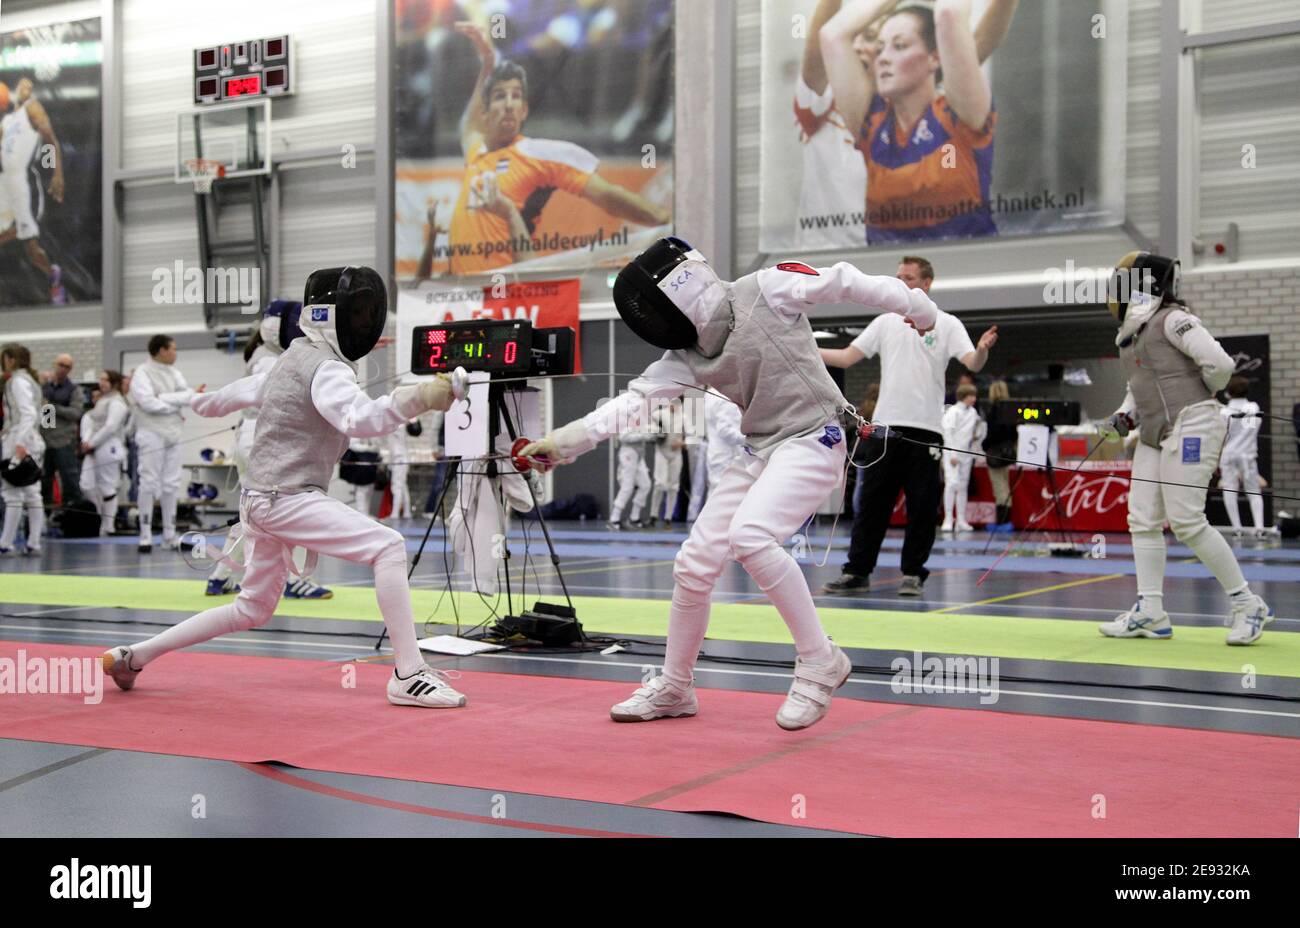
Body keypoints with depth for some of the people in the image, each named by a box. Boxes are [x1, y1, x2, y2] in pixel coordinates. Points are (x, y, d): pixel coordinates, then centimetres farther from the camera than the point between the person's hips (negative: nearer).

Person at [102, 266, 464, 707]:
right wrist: (418, 397, -49)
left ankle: (132, 656, 30)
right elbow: (359, 419, -37)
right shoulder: (325, 369, -16)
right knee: (388, 549, -20)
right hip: (286, 499, -10)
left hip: (264, 499, 10)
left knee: (252, 610, 22)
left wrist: (202, 402, 48)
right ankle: (408, 676, -22)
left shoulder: (296, 357, 12)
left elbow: (247, 390, 29)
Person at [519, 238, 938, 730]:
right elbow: (632, 404, -4)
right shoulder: (685, 356, 1)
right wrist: (562, 441, -14)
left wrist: (915, 305, -1)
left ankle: (819, 661, -15)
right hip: (759, 450, 7)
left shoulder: (766, 288, -15)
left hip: (813, 441, -7)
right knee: (693, 566, 3)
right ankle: (674, 688, 23)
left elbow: (843, 282, -6)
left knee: (748, 536, -30)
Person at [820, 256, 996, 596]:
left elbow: (973, 364, -9)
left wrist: (983, 349, -32)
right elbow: (846, 357, 9)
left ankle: (913, 575, 11)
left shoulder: (947, 324, 3)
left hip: (925, 429, -3)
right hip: (884, 427, 3)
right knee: (872, 504, 5)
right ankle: (857, 572, 11)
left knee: (922, 509, 1)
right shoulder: (885, 322, 12)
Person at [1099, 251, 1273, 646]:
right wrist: (1127, 414, 6)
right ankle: (1150, 613, 7)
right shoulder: (1132, 330, 14)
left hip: (1189, 428, -9)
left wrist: (1200, 394, 0)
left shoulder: (1172, 319, -13)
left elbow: (1220, 364, -20)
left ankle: (1247, 604, 1)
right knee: (1143, 521, 4)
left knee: (1187, 523, -11)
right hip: (1156, 433, 9)